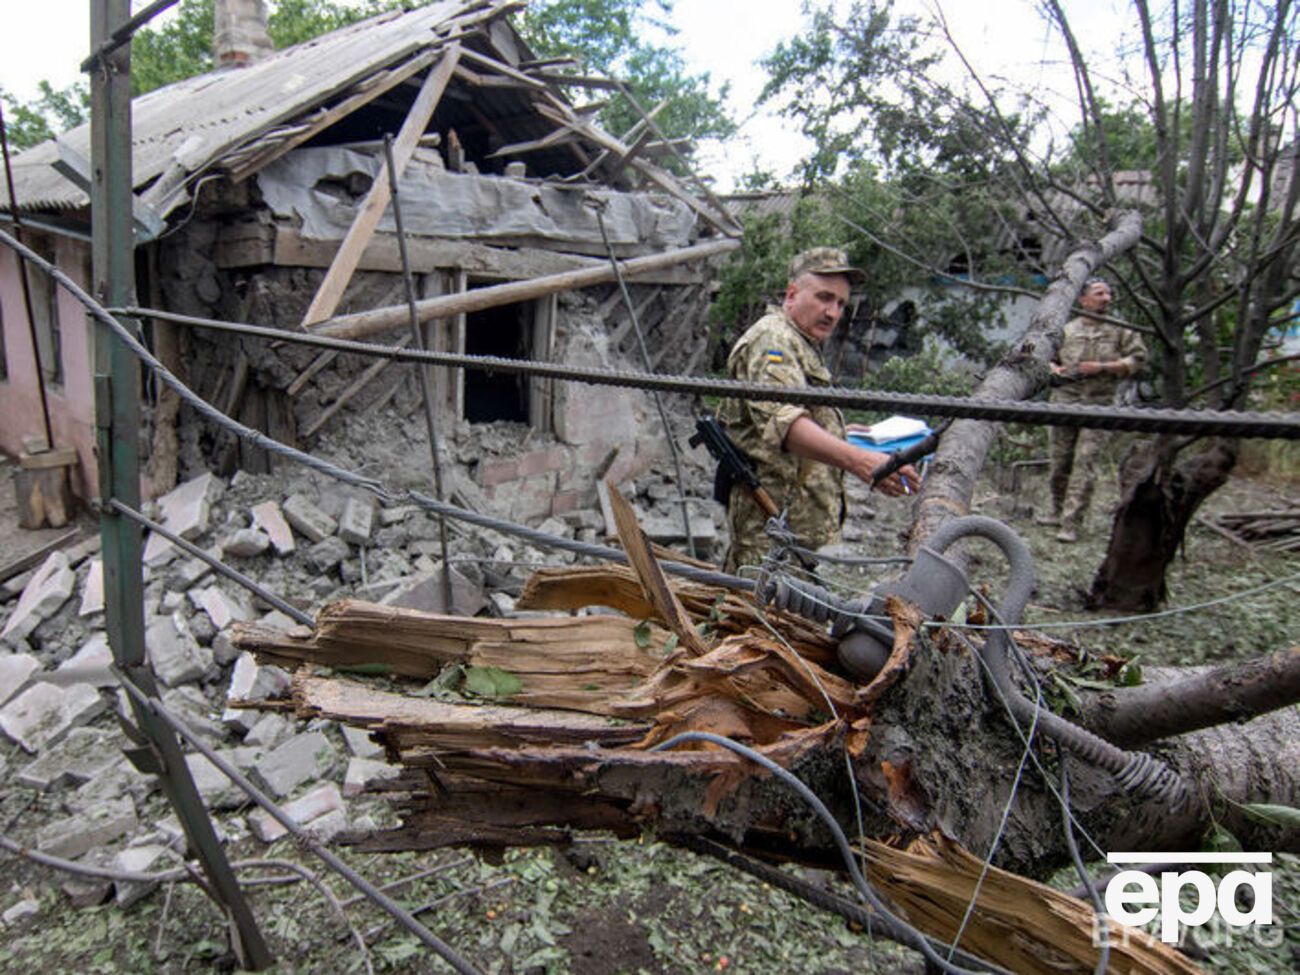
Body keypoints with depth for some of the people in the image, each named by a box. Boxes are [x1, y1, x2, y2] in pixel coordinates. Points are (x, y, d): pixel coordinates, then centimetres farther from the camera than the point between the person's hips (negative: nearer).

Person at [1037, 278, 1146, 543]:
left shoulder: (1120, 330, 6)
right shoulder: (1066, 329, 10)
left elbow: (1138, 358, 2)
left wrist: (1102, 367, -9)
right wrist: (1054, 369, -3)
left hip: (1098, 404, -2)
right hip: (1065, 400, 3)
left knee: (1085, 463, -9)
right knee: (1060, 460, 9)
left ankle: (1072, 523, -9)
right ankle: (1058, 511, 26)